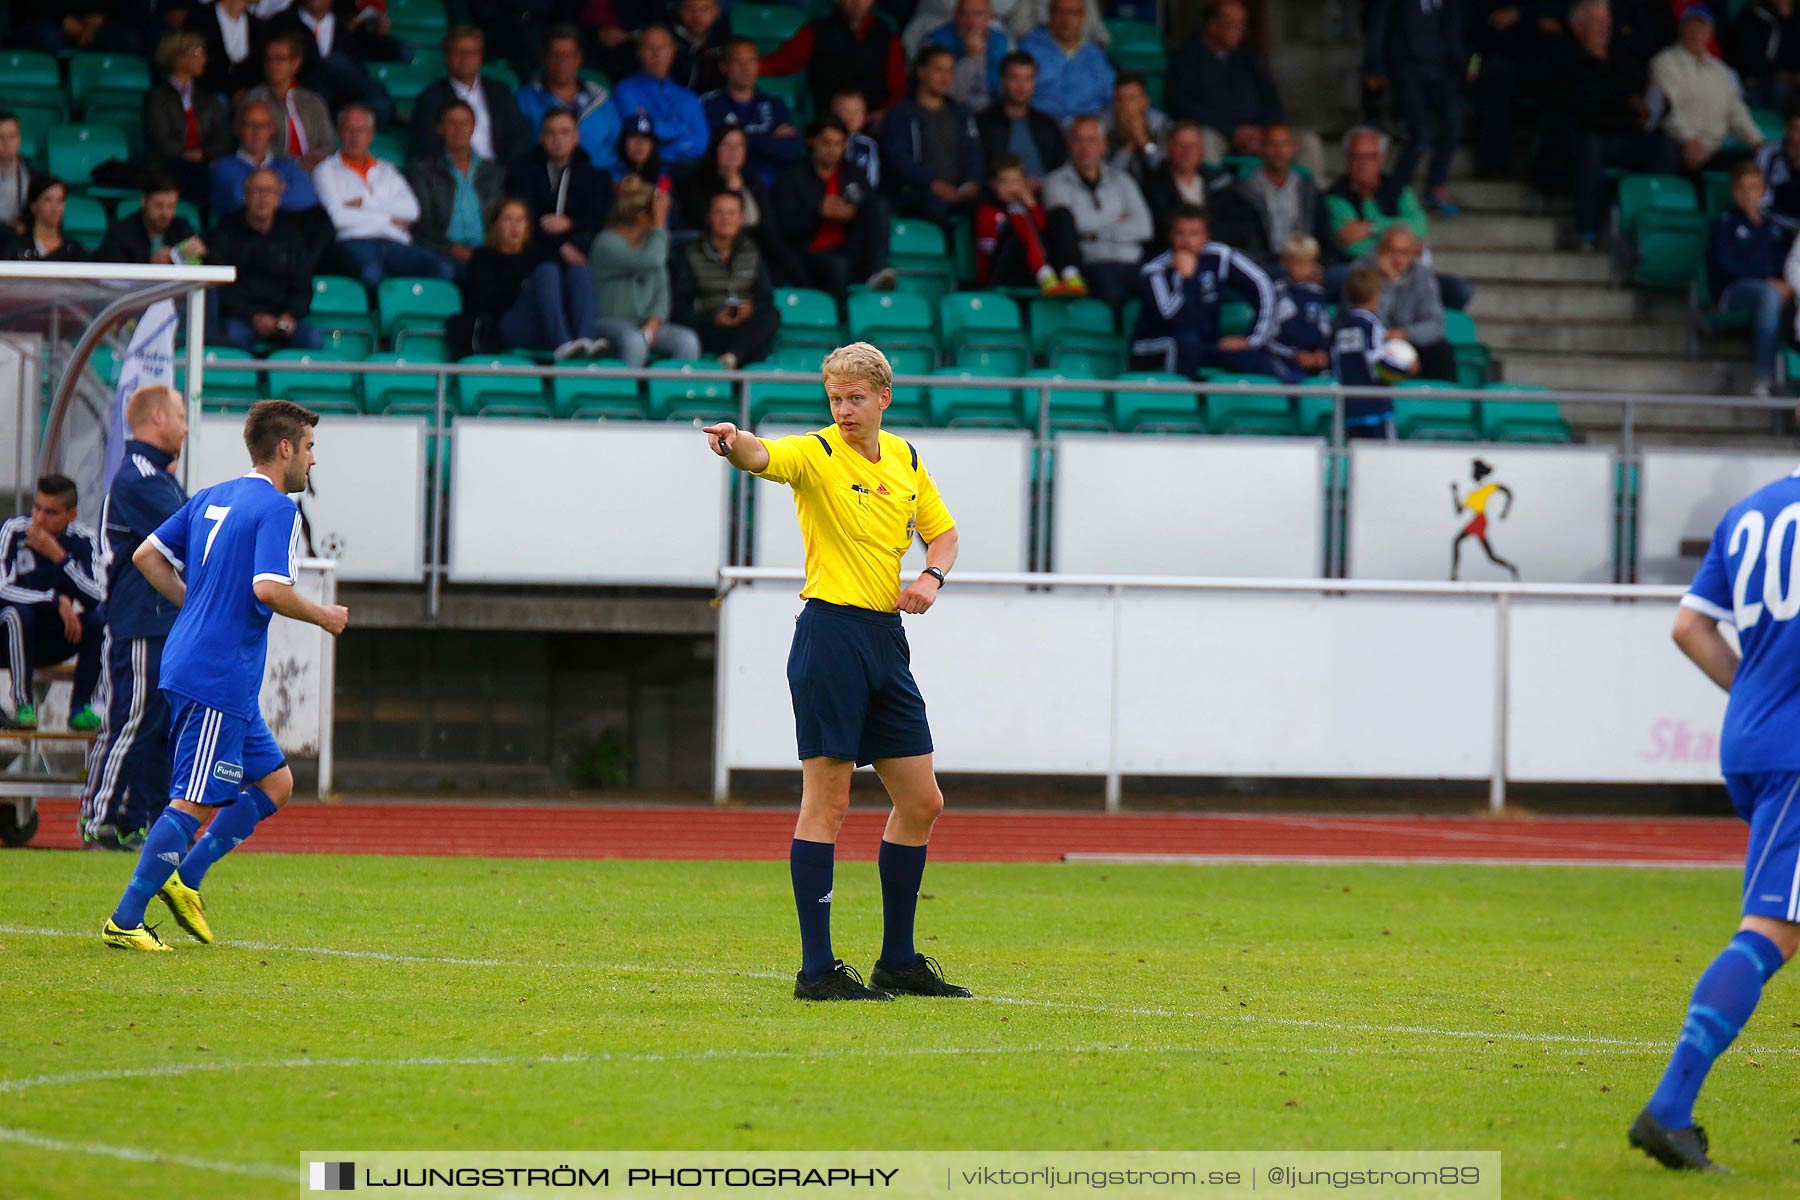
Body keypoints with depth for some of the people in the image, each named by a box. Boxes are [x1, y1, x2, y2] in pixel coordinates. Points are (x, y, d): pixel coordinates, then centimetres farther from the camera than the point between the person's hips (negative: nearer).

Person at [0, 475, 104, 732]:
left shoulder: (84, 540, -6)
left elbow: (96, 598, -19)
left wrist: (59, 556, -27)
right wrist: (56, 601, -26)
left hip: (54, 643, 3)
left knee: (99, 619, -22)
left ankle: (80, 708, -17)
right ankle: (23, 706, -29)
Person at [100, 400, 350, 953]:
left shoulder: (211, 498, 15)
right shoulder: (276, 509, -12)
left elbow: (147, 555, 16)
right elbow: (269, 588, -24)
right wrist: (323, 616, -8)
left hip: (190, 662, 10)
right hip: (219, 679, -10)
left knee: (274, 782, 16)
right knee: (194, 802, -9)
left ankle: (185, 880, 12)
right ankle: (124, 921, -10)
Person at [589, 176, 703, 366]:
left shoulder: (649, 241, 12)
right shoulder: (607, 243, -9)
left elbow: (661, 289, 9)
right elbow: (651, 260, -26)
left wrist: (652, 327, -8)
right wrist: (660, 223, -14)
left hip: (647, 323, 6)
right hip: (611, 322, -6)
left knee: (688, 341, -24)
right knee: (635, 342, -40)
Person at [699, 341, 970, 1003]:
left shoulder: (905, 459, 12)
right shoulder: (816, 454, -7)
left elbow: (942, 530, 24)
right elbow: (762, 457, -28)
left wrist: (932, 576, 2)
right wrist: (735, 442, -52)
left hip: (887, 641, 7)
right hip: (831, 632, -7)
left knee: (921, 802, 10)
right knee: (826, 801, -8)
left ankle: (898, 960, 22)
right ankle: (816, 969, -7)